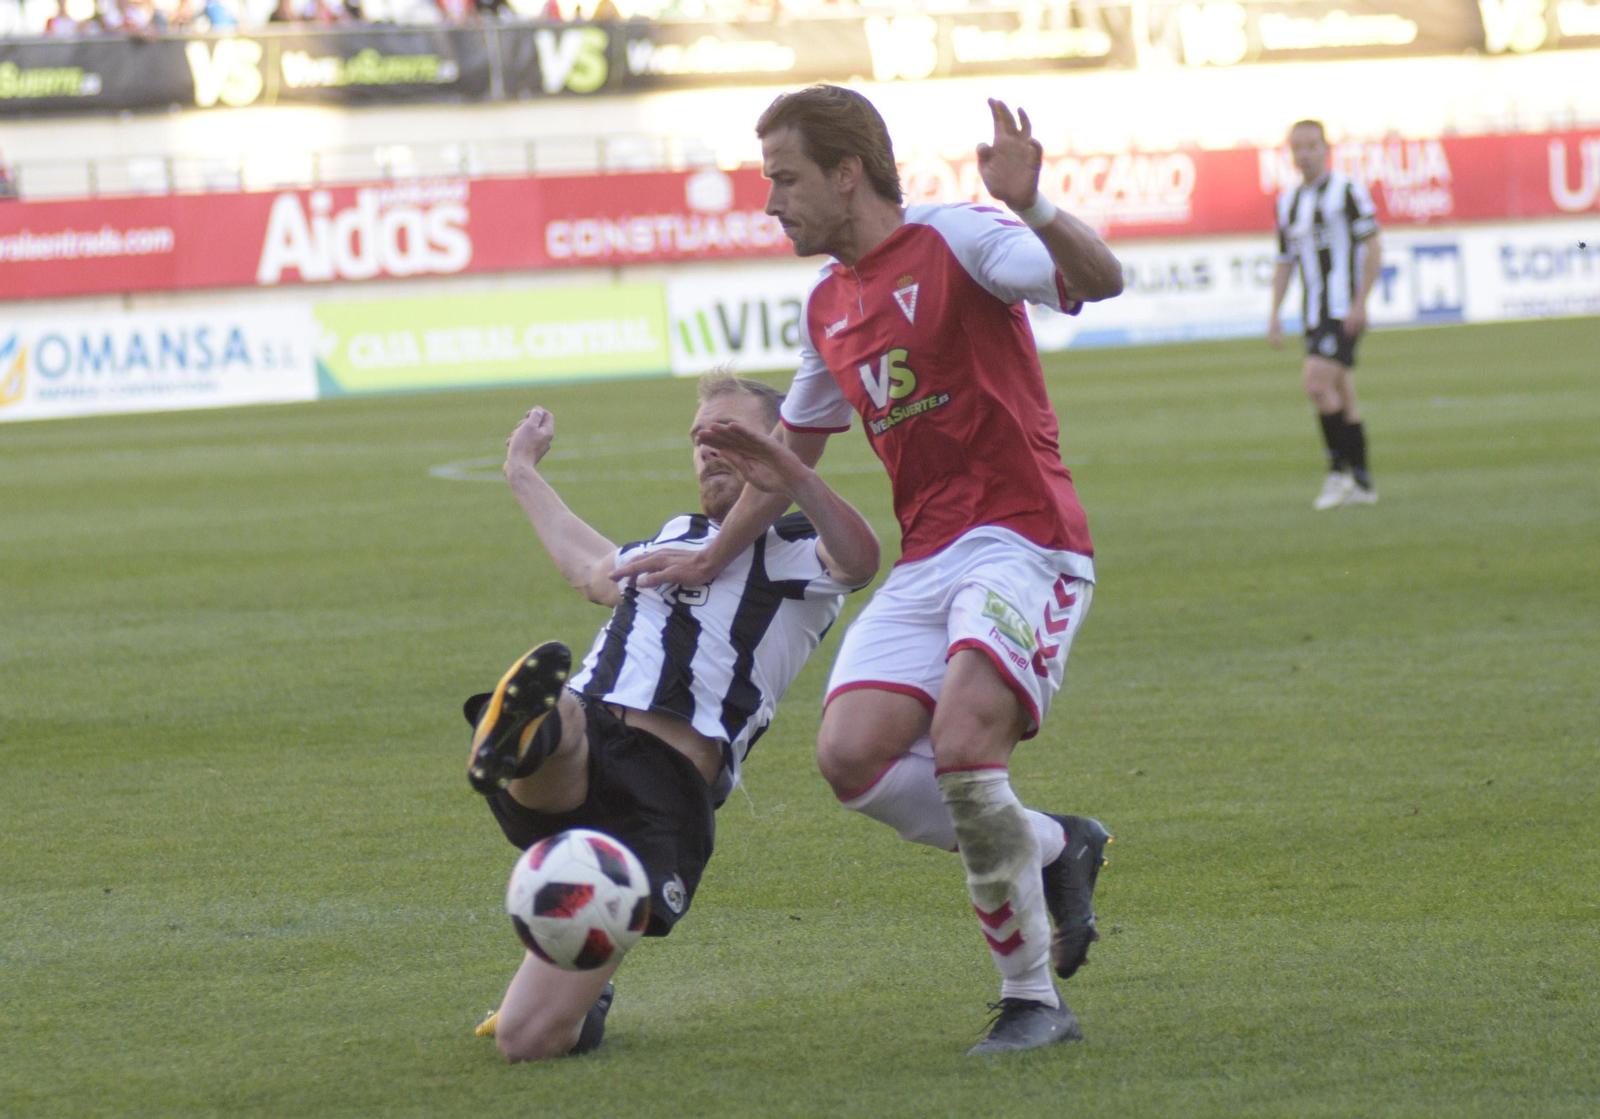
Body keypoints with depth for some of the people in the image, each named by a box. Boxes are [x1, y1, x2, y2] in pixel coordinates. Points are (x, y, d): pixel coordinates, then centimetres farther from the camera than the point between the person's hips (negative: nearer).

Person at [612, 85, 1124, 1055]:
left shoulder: (956, 240, -7)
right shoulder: (830, 305, 16)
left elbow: (1099, 280, -24)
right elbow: (793, 450, 31)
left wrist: (1033, 209, -43)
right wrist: (711, 559, 33)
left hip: (1023, 540, -7)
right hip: (928, 562, 7)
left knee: (960, 743, -26)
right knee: (853, 755, -13)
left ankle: (1034, 1000, -12)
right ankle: (1054, 847, 9)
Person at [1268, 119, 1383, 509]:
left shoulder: (1347, 191, -6)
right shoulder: (1288, 202, 14)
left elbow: (1373, 248, -9)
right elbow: (1284, 262, 20)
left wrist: (1360, 303, -17)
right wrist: (1275, 314, 12)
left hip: (1343, 312, -7)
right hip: (1314, 315, 7)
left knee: (1316, 382, -20)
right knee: (1341, 398, 9)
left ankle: (1339, 469, -11)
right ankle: (1361, 484, 13)